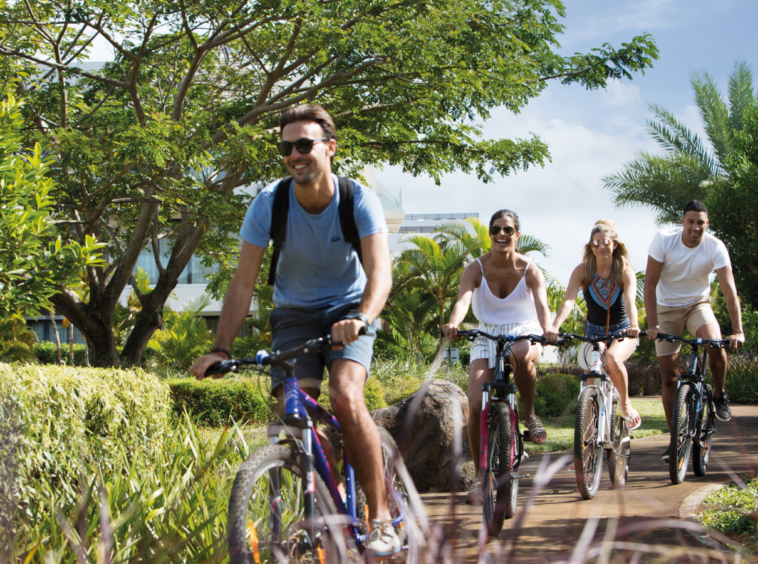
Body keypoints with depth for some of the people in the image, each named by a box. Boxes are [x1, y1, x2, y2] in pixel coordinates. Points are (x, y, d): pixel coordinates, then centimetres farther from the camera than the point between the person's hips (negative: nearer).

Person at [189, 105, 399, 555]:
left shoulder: (359, 200, -19)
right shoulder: (270, 204, -16)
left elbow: (380, 271, -30)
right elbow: (244, 284, -14)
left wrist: (362, 317, -51)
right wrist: (222, 349, -24)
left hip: (348, 310, -2)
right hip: (295, 312, 2)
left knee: (346, 397, -27)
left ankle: (381, 517, -16)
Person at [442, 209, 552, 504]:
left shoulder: (529, 270, -9)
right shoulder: (476, 269, -8)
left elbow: (542, 305, -23)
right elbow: (463, 299, -25)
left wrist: (547, 331, -45)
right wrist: (453, 324, -48)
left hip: (523, 334, -1)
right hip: (486, 336, 1)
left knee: (521, 355, -41)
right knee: (476, 405, -14)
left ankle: (530, 414, -14)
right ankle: (479, 476, 1)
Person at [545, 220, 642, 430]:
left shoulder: (625, 271, -15)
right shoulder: (583, 271, -13)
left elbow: (630, 302, -32)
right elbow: (568, 301, -27)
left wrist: (633, 326, -53)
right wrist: (554, 327, -45)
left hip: (622, 332, -2)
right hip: (594, 332, 2)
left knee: (612, 359, -34)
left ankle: (626, 403, -8)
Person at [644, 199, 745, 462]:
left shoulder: (715, 248, -20)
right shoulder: (664, 240, -20)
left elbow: (729, 290, -25)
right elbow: (650, 283, -18)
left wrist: (738, 330, -35)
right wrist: (652, 324, -27)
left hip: (698, 305, 0)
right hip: (667, 308, 0)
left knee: (715, 342, -32)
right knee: (669, 376, -2)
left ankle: (719, 395, -4)